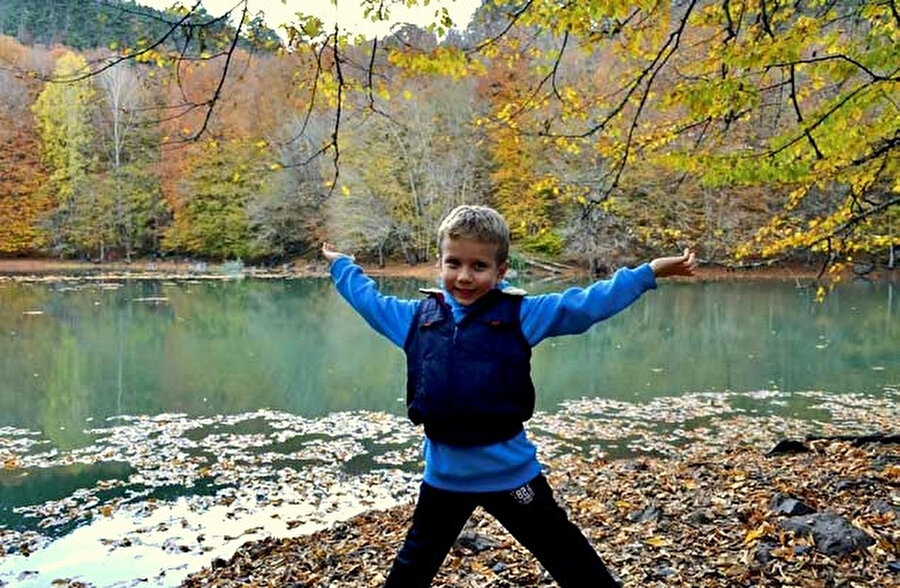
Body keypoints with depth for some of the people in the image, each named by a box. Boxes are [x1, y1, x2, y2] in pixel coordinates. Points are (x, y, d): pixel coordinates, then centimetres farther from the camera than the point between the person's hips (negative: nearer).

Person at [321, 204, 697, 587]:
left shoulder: (519, 315, -9)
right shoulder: (417, 316, 1)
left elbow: (585, 305, -9)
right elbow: (369, 300, 18)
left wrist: (648, 273, -13)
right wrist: (341, 265, 29)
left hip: (509, 471, -3)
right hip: (443, 473, 4)